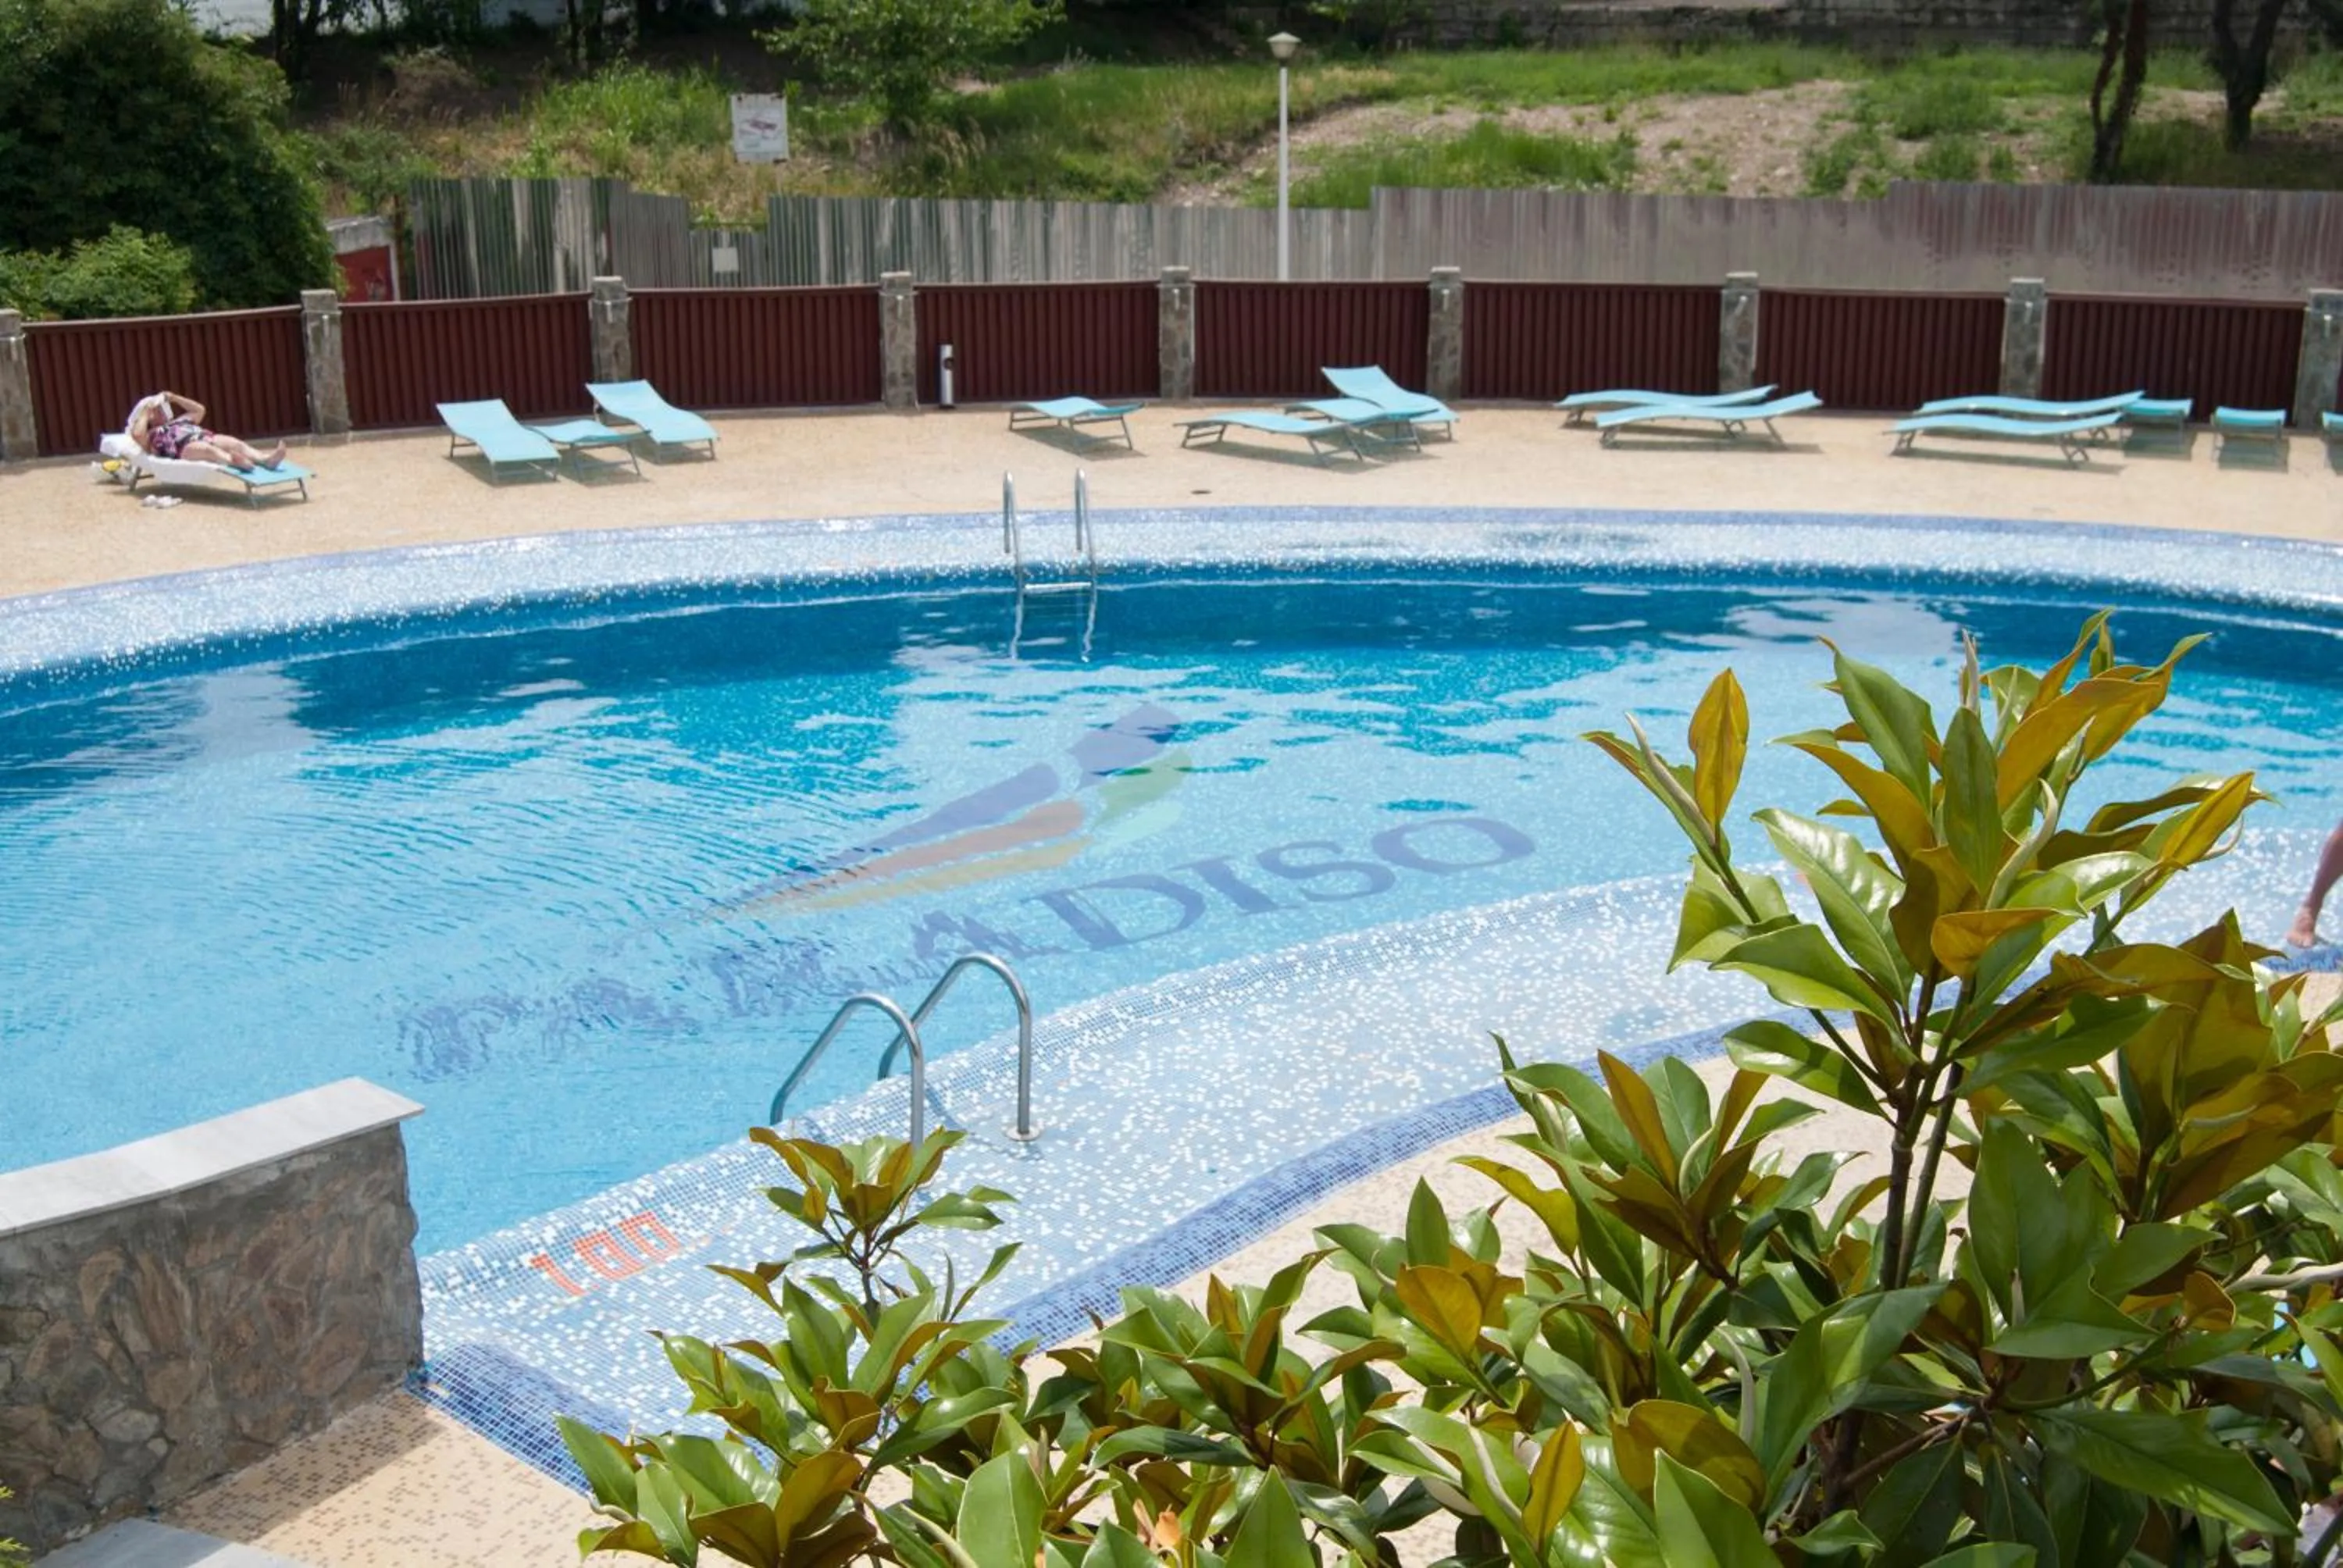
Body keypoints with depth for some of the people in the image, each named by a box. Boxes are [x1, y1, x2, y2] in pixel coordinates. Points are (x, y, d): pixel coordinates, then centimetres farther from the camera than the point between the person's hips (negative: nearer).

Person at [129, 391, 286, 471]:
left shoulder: (180, 421, 41)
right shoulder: (151, 435, 23)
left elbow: (199, 410, 43)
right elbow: (136, 434, 3)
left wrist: (174, 398, 40)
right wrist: (145, 412, 15)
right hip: (185, 447, -6)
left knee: (236, 443, -25)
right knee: (208, 449, -42)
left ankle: (265, 459, -53)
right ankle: (232, 461, -75)